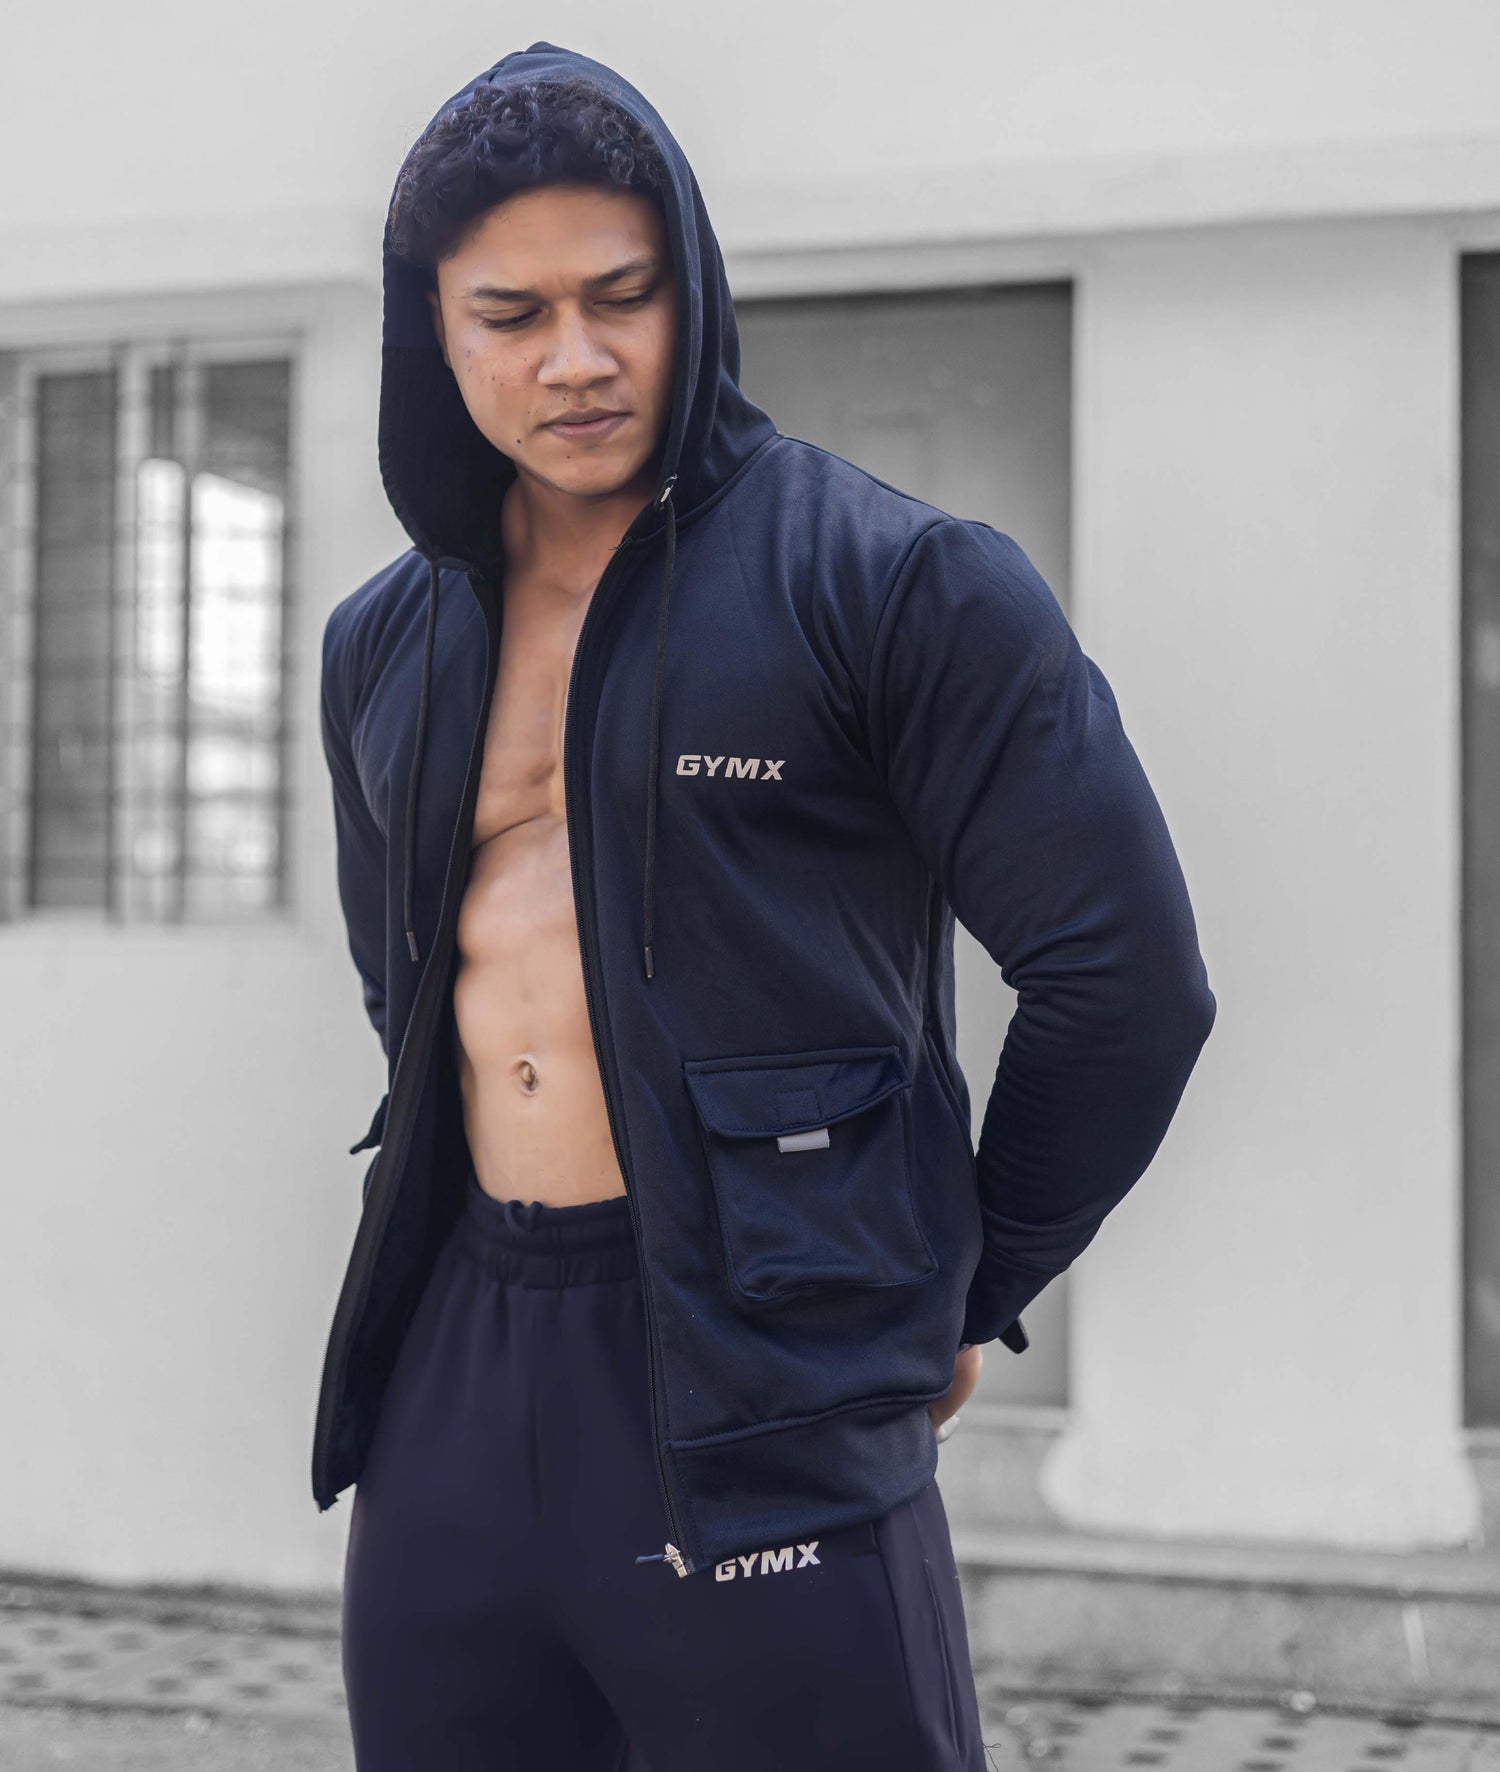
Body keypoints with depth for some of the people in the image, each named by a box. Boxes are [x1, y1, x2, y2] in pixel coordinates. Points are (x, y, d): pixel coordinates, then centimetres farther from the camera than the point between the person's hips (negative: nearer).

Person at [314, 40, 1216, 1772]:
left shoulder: (891, 581, -6)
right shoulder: (384, 647, 13)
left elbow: (1125, 974, -6)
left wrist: (963, 1294, 3)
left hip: (759, 1419, -5)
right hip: (448, 1387, 6)